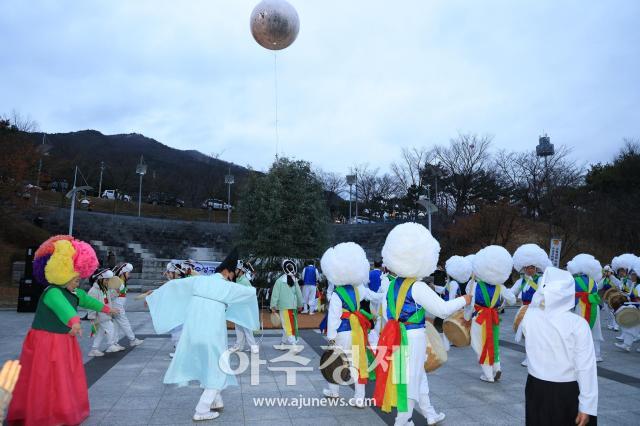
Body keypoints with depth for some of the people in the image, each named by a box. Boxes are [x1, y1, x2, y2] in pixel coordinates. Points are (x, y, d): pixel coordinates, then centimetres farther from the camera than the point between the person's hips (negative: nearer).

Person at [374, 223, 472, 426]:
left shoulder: (392, 285, 5)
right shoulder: (418, 287, -18)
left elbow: (386, 312, 12)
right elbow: (442, 309, -15)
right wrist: (463, 300, 0)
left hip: (397, 335, 8)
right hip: (414, 337, -8)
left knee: (418, 376, 21)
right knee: (410, 379, 5)